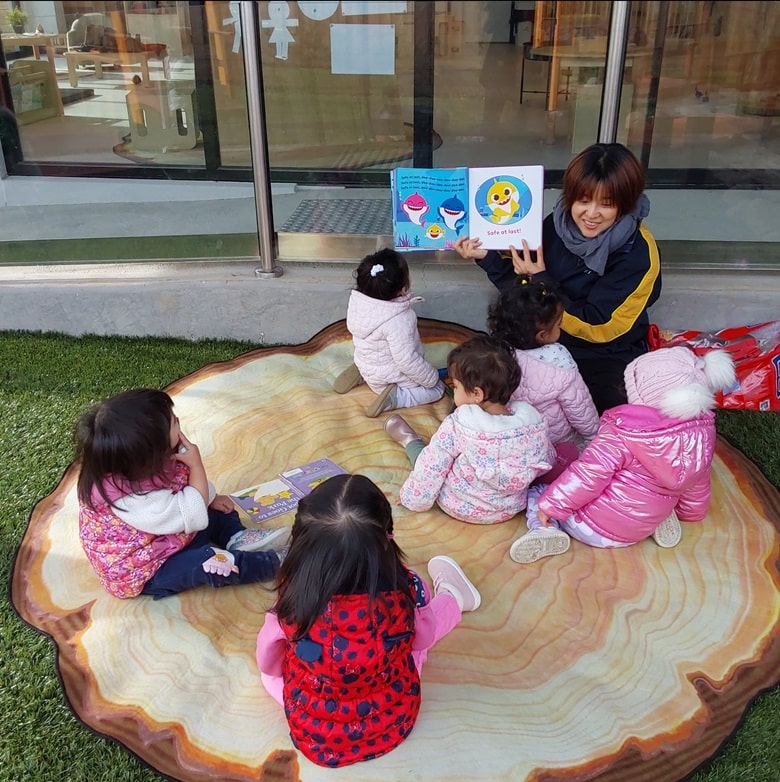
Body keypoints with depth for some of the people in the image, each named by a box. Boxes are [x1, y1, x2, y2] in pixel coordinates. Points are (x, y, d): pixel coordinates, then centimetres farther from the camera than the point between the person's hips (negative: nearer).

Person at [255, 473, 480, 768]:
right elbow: (422, 638, -4)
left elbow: (267, 662, -8)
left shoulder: (294, 596, -28)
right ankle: (452, 597, 45)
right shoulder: (405, 592, -28)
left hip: (313, 735, 0)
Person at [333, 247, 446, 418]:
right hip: (387, 379, -7)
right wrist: (432, 377, -15)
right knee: (436, 388, 8)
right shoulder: (399, 321, -36)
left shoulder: (358, 301, -15)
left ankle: (361, 374, 13)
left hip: (368, 365, 7)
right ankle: (395, 397, -11)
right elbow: (407, 361, -30)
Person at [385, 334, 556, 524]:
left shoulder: (457, 425, -28)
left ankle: (411, 441, 48)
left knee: (427, 456, 21)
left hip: (459, 507, -4)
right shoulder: (532, 420, -19)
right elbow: (548, 461, -1)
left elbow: (430, 469, -17)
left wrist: (412, 498, -1)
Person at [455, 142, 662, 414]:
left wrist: (542, 282, -23)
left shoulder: (638, 254, -18)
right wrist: (487, 257, -9)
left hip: (606, 359, -4)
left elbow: (597, 327, -19)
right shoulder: (556, 224, -5)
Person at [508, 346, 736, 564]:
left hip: (597, 528, -6)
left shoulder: (624, 430, -26)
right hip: (638, 532, 6)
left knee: (537, 492, 11)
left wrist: (552, 504, -16)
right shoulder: (701, 431, -7)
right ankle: (660, 520, 10)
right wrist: (691, 513, 27)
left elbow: (590, 474, -27)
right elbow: (697, 488, 7)